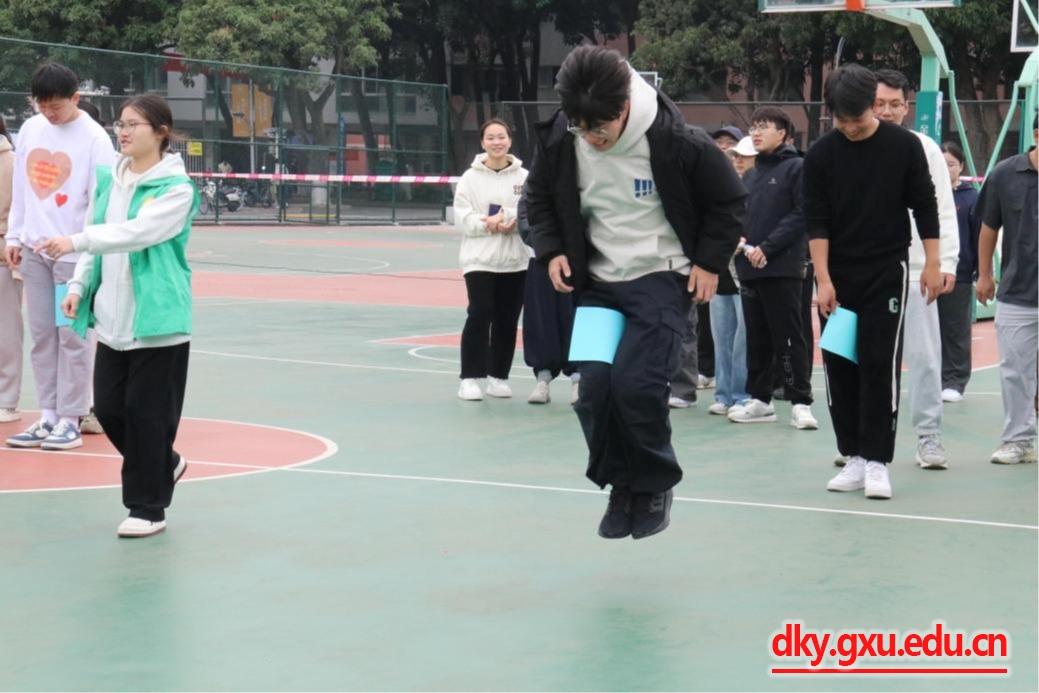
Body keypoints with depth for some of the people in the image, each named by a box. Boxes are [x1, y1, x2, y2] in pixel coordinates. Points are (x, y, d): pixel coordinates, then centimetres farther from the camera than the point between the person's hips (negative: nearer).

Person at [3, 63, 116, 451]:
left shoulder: (94, 138, -8)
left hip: (73, 251, -5)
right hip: (33, 248, 5)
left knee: (71, 335, -2)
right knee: (41, 334, 7)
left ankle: (70, 419, 3)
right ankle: (48, 416, 13)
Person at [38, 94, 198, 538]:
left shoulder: (176, 186, -11)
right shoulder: (108, 179, 10)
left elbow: (139, 231, -25)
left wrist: (77, 240, -34)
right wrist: (79, 285, 4)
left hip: (158, 318, -7)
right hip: (112, 318, 7)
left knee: (146, 413, -2)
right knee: (108, 407, 8)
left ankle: (147, 508, 12)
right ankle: (164, 464, 34)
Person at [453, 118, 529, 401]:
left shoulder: (524, 177, 3)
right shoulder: (470, 178, 0)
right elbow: (462, 218, -6)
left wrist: (508, 218, -19)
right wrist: (487, 224, -19)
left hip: (516, 260, 2)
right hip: (480, 259, -2)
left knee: (507, 320, 7)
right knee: (479, 316, -8)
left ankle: (498, 377, 18)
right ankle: (470, 378, -1)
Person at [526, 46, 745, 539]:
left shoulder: (674, 141, -21)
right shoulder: (559, 141, -11)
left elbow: (728, 200, -4)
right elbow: (539, 198, 11)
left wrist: (710, 262, -7)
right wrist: (551, 251, -2)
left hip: (662, 279, -4)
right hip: (597, 283, 4)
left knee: (635, 382, -17)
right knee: (595, 388, -4)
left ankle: (656, 485, 5)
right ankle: (621, 486, 16)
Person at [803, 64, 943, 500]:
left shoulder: (904, 146, -5)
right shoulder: (820, 154, -3)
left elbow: (925, 207, 2)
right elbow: (816, 221, -4)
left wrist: (932, 263, -2)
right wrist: (823, 279, -12)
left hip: (887, 271, -2)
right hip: (837, 275, 2)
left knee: (880, 364, -8)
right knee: (840, 366, 3)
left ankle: (876, 461, -5)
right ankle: (854, 457, 11)